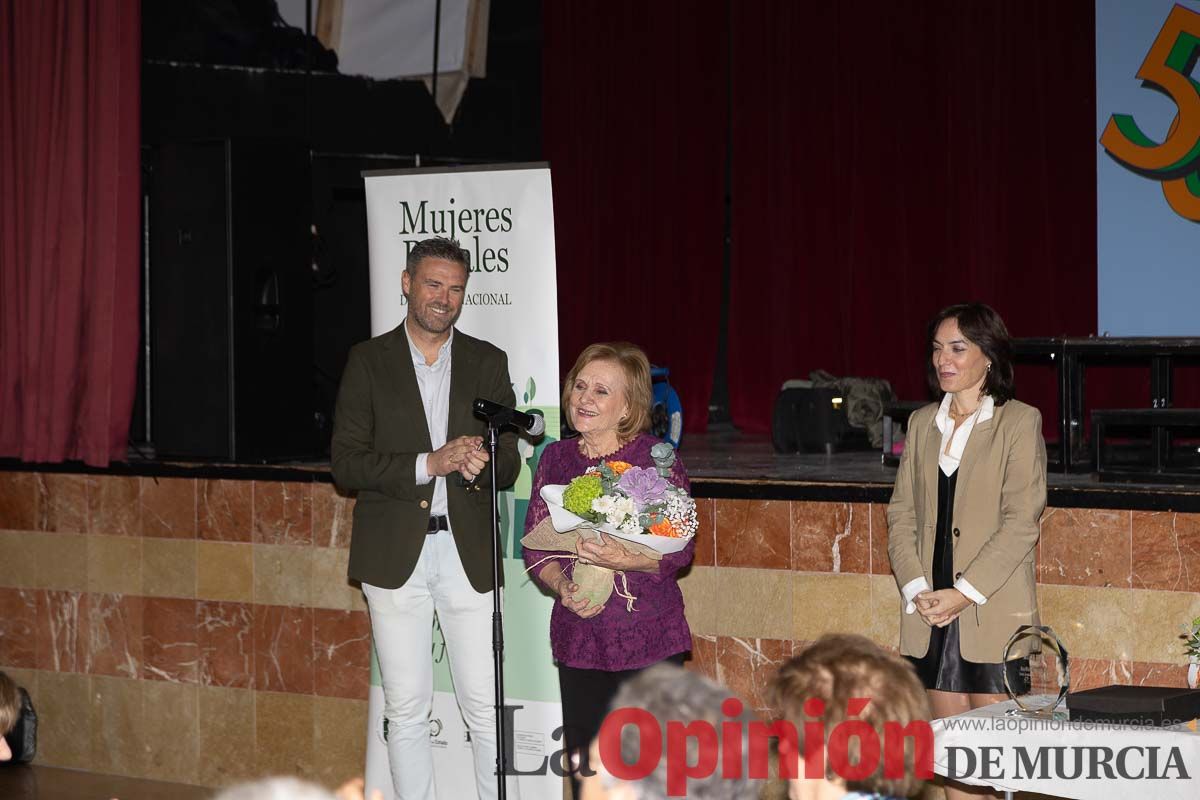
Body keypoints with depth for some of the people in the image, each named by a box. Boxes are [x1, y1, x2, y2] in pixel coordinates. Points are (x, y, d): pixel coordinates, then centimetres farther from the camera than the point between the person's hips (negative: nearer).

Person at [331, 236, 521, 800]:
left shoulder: (488, 363, 9)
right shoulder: (369, 361, 3)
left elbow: (508, 464, 7)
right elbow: (346, 463, -5)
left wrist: (479, 466, -16)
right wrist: (428, 464, -17)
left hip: (468, 553, 1)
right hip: (396, 556, -1)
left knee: (486, 706, 0)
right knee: (407, 709, 5)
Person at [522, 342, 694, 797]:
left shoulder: (657, 459, -4)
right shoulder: (556, 459, 8)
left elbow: (681, 549, -9)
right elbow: (534, 546, 8)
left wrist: (624, 559, -25)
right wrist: (563, 586, -11)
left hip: (649, 640, -4)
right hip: (579, 639, 4)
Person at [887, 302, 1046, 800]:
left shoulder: (1019, 423, -4)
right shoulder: (923, 423, 13)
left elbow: (1021, 522, -11)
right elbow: (902, 513, 10)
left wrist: (964, 592, -16)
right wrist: (916, 587, -5)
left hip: (992, 615, -5)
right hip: (930, 614, 5)